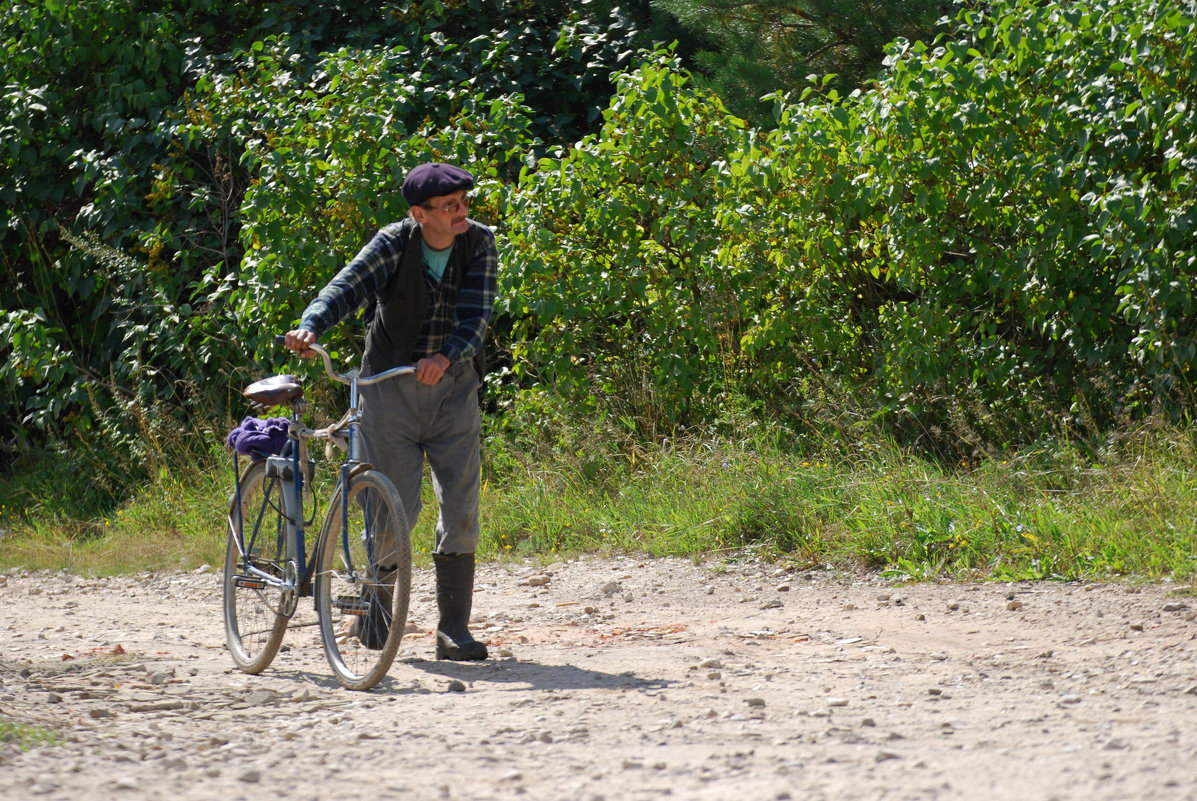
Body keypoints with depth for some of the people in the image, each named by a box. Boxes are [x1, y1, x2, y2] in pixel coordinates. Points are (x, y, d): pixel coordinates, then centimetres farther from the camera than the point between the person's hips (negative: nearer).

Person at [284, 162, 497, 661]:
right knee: (397, 507, -4)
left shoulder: (480, 244, -5)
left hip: (452, 387, 2)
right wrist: (310, 328, -44)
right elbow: (348, 287, -25)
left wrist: (446, 357, -35)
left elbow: (476, 314, -16)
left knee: (461, 508, -5)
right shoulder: (395, 244, -11)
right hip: (391, 389, -2)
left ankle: (454, 629, 0)